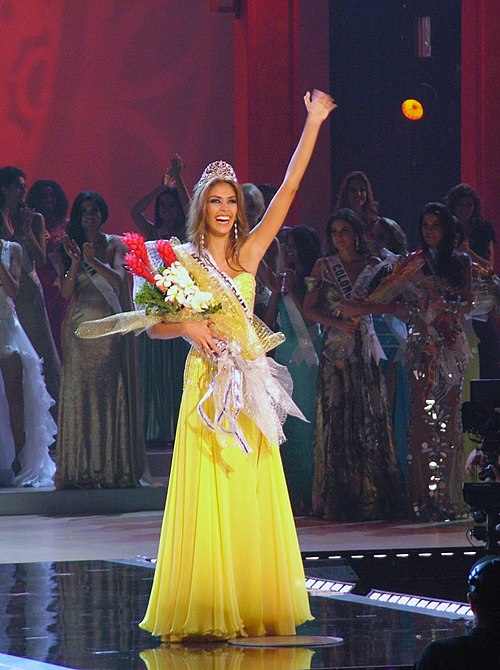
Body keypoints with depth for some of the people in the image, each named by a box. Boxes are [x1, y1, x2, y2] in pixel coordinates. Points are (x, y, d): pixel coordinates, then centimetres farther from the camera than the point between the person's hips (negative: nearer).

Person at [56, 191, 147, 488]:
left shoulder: (114, 244, 6)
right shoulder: (74, 246, 12)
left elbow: (118, 279, -9)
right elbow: (67, 292, 3)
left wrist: (93, 261, -20)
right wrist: (75, 261, -10)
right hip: (79, 327, 2)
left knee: (109, 392, -5)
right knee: (79, 393, -3)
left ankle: (112, 464, -4)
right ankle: (80, 467, -4)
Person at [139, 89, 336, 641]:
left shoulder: (248, 253, 9)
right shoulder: (182, 259, 3)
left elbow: (288, 190, 7)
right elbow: (155, 325, 4)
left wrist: (313, 125, 5)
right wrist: (186, 326, -16)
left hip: (249, 382, 4)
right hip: (207, 381, -4)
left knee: (252, 497, 3)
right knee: (207, 499, -6)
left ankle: (254, 608, 7)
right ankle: (204, 613, -4)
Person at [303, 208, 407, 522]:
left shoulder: (373, 266, 8)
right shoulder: (324, 267, 7)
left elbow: (389, 304, 4)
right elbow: (309, 308, 4)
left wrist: (359, 309, -11)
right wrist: (338, 323, -10)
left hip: (366, 349, 1)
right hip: (336, 351, 0)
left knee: (371, 419, -3)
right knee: (336, 420, -4)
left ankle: (373, 498, 0)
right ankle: (338, 500, -2)